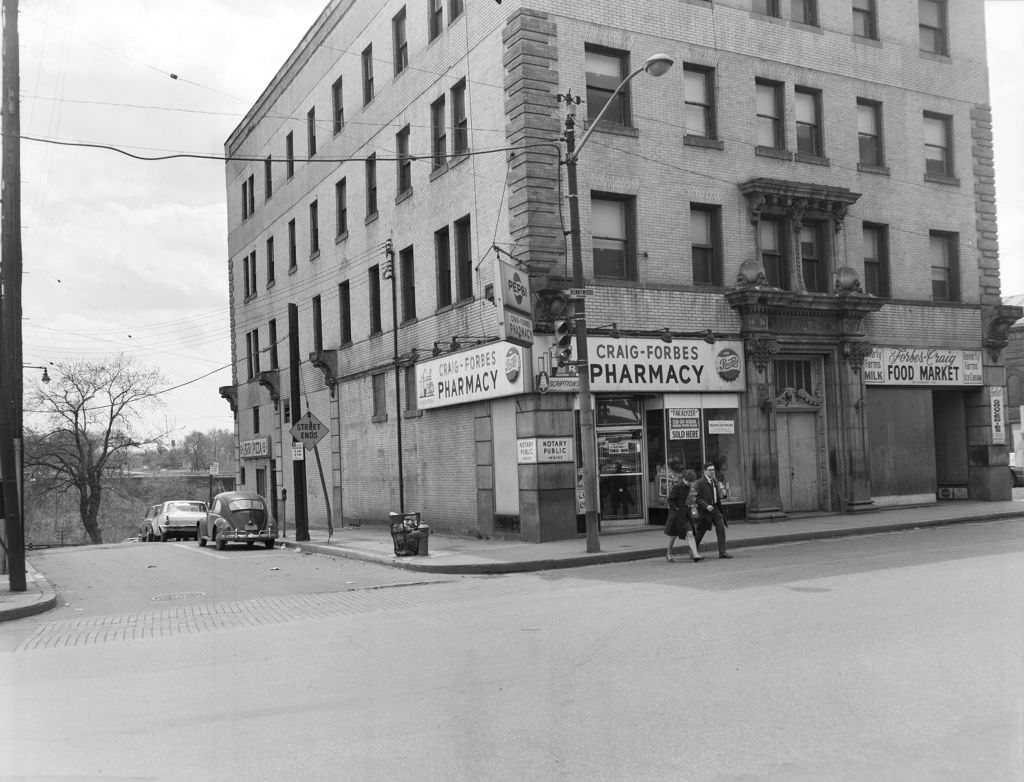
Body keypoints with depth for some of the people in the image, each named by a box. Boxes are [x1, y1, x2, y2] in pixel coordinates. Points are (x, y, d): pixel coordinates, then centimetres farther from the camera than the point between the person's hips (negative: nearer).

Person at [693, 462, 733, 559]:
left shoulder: (715, 481, 11)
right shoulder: (700, 483, -10)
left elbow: (719, 496, 18)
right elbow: (698, 498, -13)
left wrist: (723, 493, -5)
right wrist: (706, 506, -25)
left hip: (716, 508, 6)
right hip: (705, 510, -6)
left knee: (721, 529, -4)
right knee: (700, 532, 4)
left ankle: (722, 552, -2)